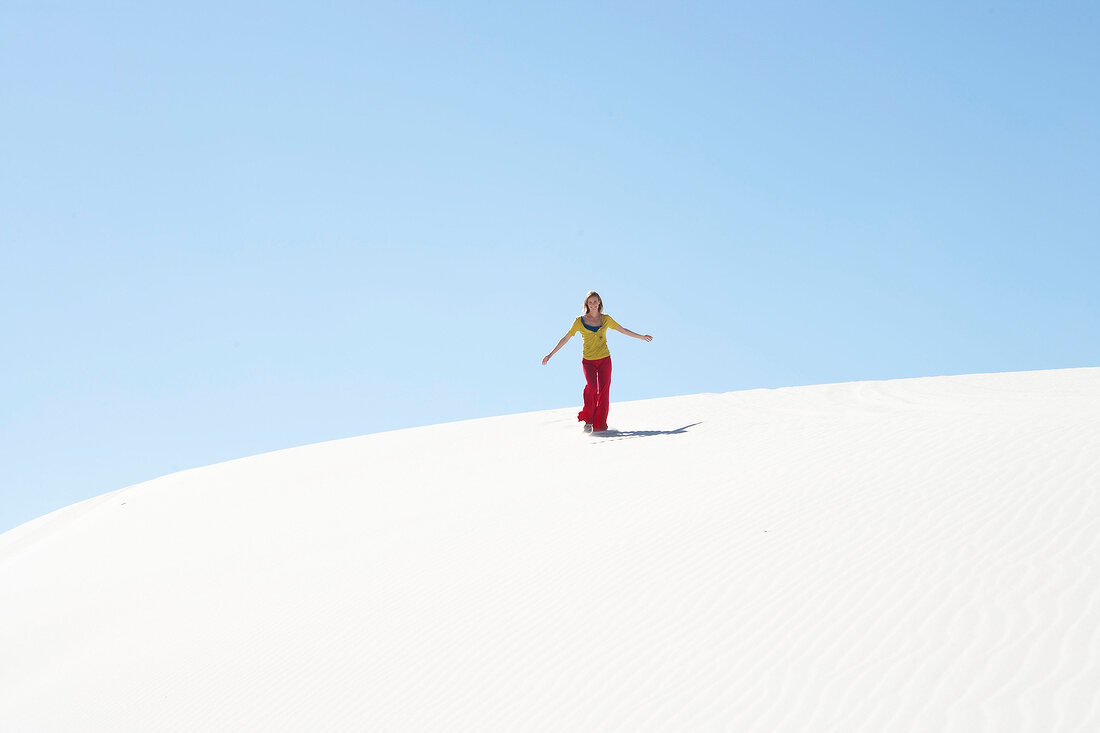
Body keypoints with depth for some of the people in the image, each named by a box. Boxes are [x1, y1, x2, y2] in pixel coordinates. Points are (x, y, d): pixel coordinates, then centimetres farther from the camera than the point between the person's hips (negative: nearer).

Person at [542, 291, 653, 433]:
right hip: (588, 361, -2)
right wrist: (551, 354, 4)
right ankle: (588, 419, -10)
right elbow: (566, 338, 6)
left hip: (604, 359, 2)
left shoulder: (606, 319, 8)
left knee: (604, 392, -4)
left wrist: (641, 337, 25)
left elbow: (623, 330, 20)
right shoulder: (580, 321, 2)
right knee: (591, 386, -24)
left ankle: (600, 426, 2)